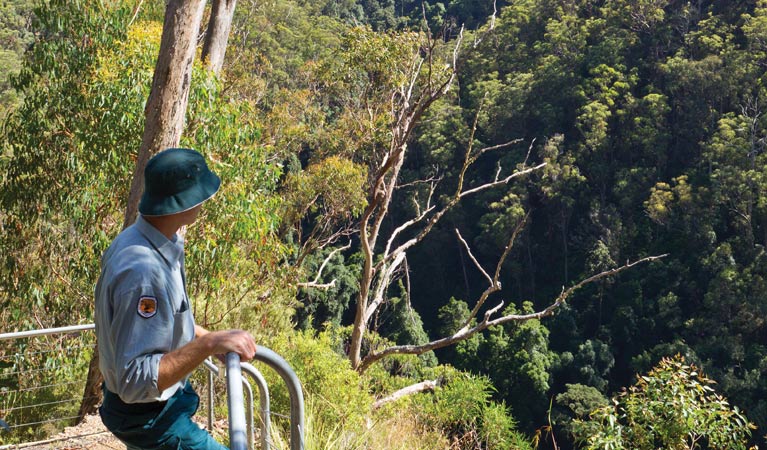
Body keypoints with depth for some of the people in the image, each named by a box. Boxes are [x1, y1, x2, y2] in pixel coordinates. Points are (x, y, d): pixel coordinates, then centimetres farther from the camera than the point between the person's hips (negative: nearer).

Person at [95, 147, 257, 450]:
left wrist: (210, 337, 5)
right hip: (146, 415, -10)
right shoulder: (142, 271, -35)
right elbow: (136, 382, -35)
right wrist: (208, 344, -39)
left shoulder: (146, 240, -4)